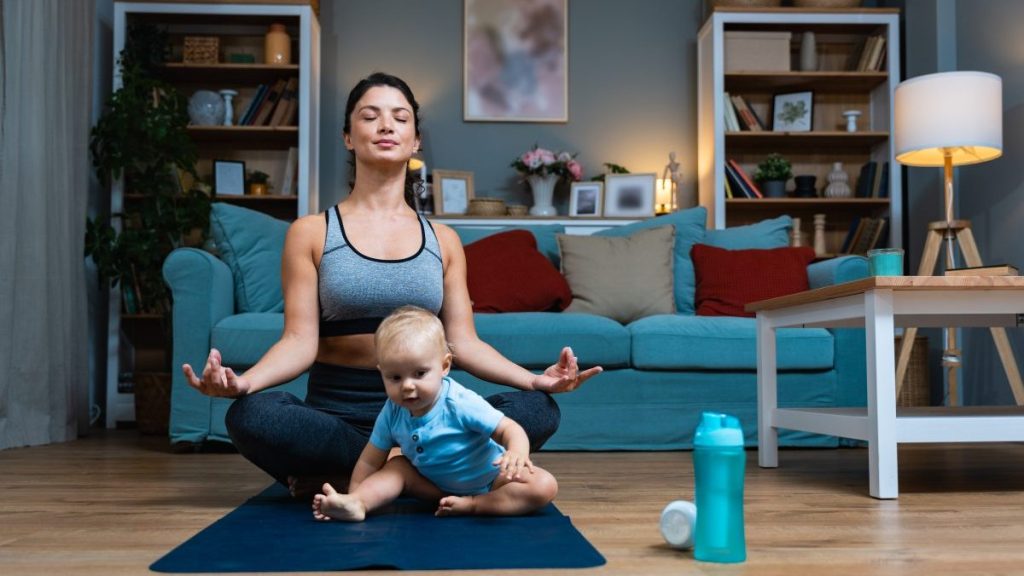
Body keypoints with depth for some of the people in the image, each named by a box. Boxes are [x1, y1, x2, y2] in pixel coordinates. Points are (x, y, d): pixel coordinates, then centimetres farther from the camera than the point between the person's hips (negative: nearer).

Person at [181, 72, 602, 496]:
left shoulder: (443, 240, 13)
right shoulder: (311, 233, 6)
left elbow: (464, 342, 6)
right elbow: (299, 341, -3)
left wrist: (535, 380, -11)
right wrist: (243, 381, -24)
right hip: (336, 410, -2)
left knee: (537, 410, -24)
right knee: (250, 415, -34)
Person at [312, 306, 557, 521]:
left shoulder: (460, 404, -29)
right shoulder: (392, 413, -13)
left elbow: (509, 430, -27)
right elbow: (370, 462, -4)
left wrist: (517, 453, -48)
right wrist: (353, 498, -9)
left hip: (489, 479, -4)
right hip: (437, 484, 5)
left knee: (544, 486, -27)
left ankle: (473, 505, -34)